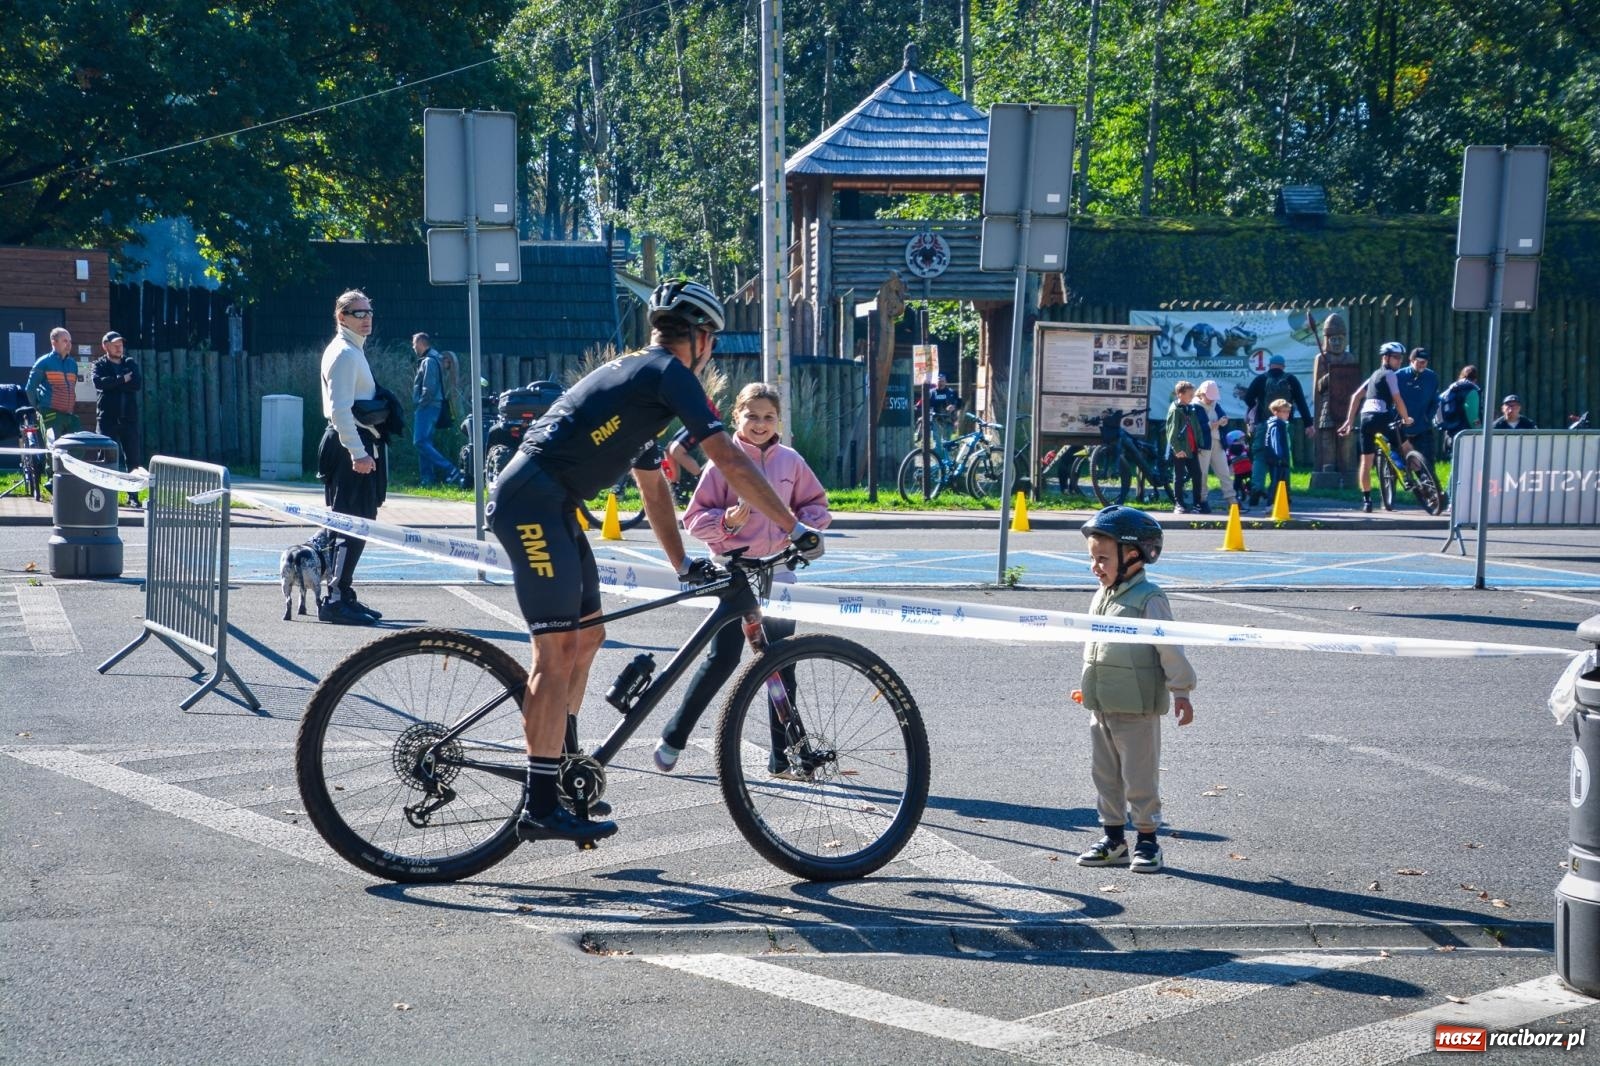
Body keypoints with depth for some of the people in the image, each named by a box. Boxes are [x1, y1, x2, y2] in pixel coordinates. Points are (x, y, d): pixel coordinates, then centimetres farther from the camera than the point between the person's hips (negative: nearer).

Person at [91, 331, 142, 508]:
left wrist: (113, 384, -8)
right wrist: (121, 380, -11)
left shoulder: (130, 364, 13)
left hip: (129, 417, 3)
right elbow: (99, 382, -16)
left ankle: (133, 495, 11)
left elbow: (139, 384, -5)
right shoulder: (99, 365, 6)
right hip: (107, 418, -3)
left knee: (133, 457, 4)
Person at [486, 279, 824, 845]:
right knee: (557, 651, -10)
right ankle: (540, 807, -8)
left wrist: (684, 564, 30)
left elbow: (653, 485, 30)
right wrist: (796, 529, -7)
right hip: (532, 502, -10)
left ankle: (559, 776, 21)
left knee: (586, 637, 14)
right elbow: (731, 462, -11)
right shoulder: (670, 373, -5)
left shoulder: (637, 375, 25)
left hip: (546, 506, 10)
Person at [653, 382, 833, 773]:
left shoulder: (790, 461, 5)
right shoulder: (724, 462, -4)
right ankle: (673, 738, 8)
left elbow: (815, 503, 15)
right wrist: (726, 521, -21)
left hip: (777, 574, 4)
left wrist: (804, 528, -4)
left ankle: (784, 756, 16)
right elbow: (694, 518, -3)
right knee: (723, 659, -9)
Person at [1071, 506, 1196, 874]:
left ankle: (1147, 840, 11)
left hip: (1136, 709, -8)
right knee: (1104, 774, 13)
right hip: (1101, 707, 8)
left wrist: (1181, 691, -14)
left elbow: (1169, 648, -13)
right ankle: (1113, 838, 23)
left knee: (1139, 776, 1)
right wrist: (1089, 688, 25)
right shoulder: (1102, 596, 10)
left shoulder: (1149, 599, -14)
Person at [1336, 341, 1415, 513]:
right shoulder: (1389, 374, 3)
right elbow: (1398, 400, -3)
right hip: (1382, 417, -8)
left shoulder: (1375, 375, 27)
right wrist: (1406, 419, 11)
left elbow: (1356, 396, 23)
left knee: (1366, 462, 7)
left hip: (1366, 418, 8)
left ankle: (1366, 500, 7)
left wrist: (1349, 421, 20)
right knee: (1406, 450, 6)